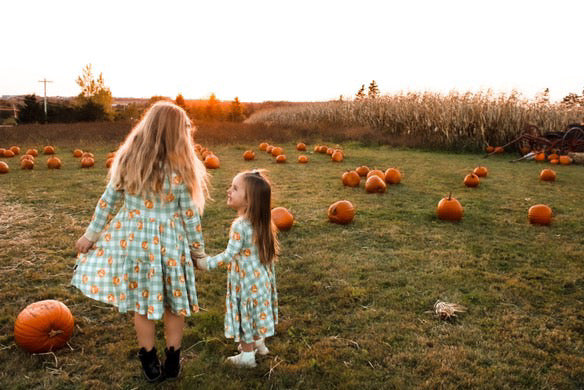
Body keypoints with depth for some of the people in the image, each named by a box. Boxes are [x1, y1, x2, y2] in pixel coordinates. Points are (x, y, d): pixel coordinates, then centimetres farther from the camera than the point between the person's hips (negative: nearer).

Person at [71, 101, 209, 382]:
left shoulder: (128, 159, -4)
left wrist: (91, 234, 12)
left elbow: (108, 201, 2)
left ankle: (150, 366, 29)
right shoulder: (179, 170, -14)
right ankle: (172, 364, 28)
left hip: (131, 238, 3)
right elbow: (190, 215, -9)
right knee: (174, 305, 15)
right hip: (168, 242, -3)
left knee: (141, 305, 15)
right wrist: (198, 248, 4)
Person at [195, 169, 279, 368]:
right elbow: (270, 252, 7)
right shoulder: (261, 221, -3)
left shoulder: (240, 225, -28)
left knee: (244, 314, 9)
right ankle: (259, 343, 44)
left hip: (246, 281, -8)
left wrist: (206, 263, -12)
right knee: (255, 311, 25)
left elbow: (229, 255, -24)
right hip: (261, 277, 8)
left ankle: (247, 355, 25)